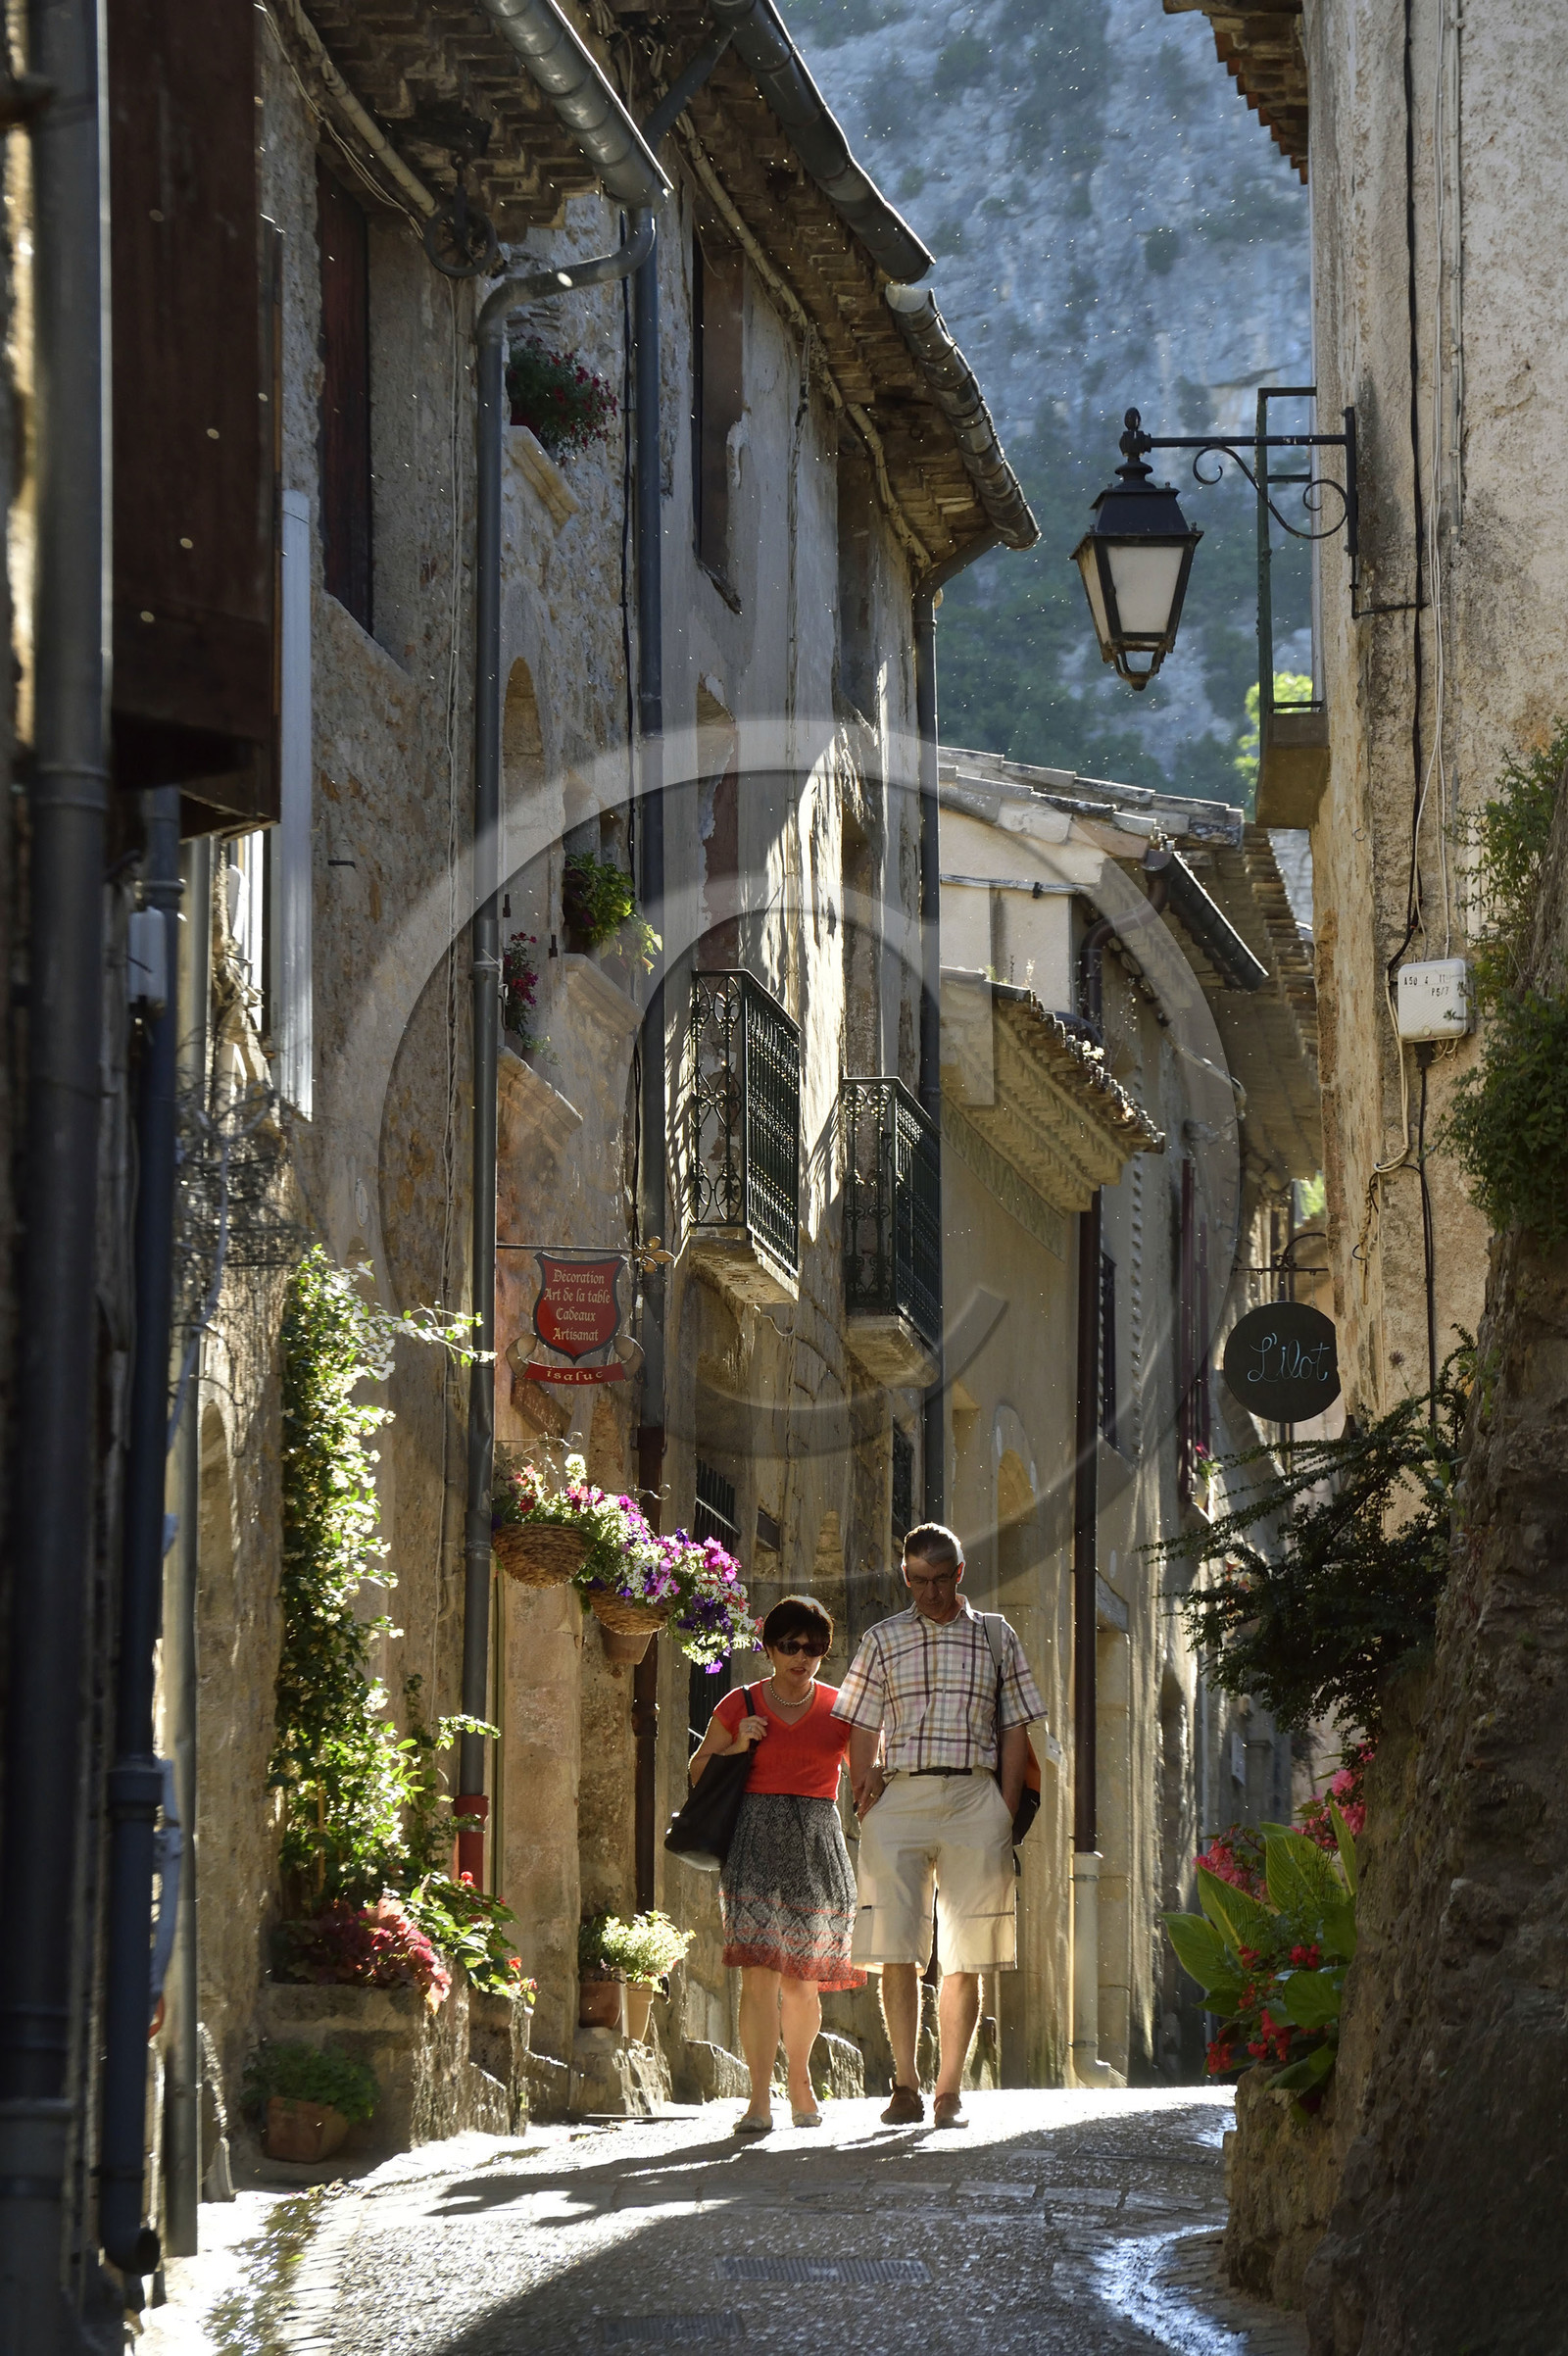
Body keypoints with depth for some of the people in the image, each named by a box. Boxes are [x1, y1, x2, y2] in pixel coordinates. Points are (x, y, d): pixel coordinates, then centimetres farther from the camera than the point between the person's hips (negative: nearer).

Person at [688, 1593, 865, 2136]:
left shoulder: (839, 1708, 11)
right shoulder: (740, 1705, 8)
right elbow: (697, 1773, 13)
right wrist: (737, 1746, -3)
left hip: (818, 1845, 2)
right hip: (757, 1842, -2)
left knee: (803, 1981, 5)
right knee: (759, 1972, -14)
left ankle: (800, 2082, 27)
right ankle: (760, 2099, -17)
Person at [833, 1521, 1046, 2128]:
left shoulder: (995, 1638, 12)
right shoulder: (882, 1640, 12)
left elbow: (1015, 1731, 11)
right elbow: (862, 1733, 11)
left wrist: (1005, 1815, 2)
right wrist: (867, 1807, 0)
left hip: (974, 1798, 0)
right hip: (899, 1796, 0)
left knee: (965, 1957, -2)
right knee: (896, 1951, -7)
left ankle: (950, 2093, 3)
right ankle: (905, 2087, 1)